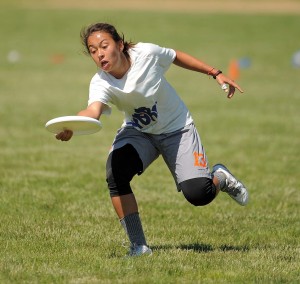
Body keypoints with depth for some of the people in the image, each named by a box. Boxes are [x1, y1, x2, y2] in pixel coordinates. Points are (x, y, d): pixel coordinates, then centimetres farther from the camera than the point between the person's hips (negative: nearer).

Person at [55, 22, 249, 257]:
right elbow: (93, 111, -47)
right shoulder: (100, 84, -25)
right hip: (138, 132, 1)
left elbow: (176, 57, -2)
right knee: (115, 175, -29)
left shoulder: (147, 53, -24)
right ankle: (138, 246, -15)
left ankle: (219, 177, 22)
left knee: (198, 195, -17)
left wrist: (215, 74, 3)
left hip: (177, 129, -1)